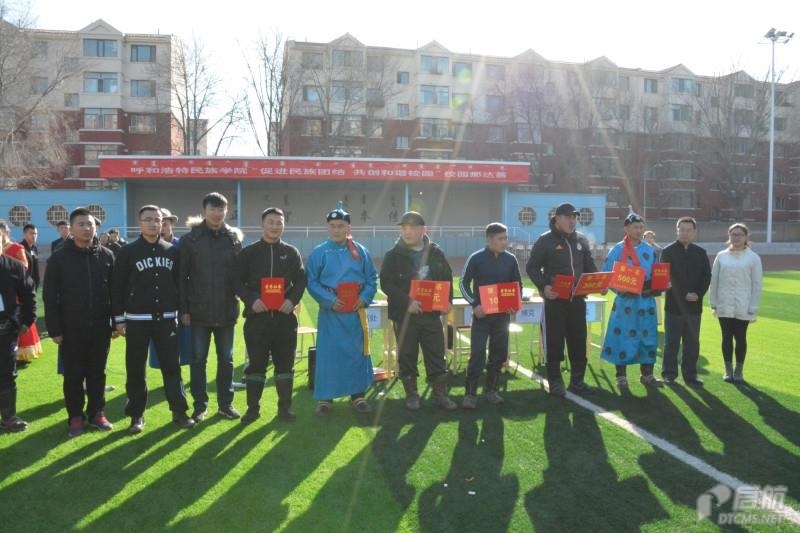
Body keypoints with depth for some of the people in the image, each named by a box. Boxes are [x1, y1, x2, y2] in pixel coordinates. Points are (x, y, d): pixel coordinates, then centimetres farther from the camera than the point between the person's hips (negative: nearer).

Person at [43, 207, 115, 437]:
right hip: (71, 329, -2)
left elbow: (114, 292, 7)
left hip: (100, 327, 2)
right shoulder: (59, 258, -3)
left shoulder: (106, 256, 4)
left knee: (97, 373, 10)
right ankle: (75, 416, 19)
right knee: (73, 375, 7)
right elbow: (50, 296, -3)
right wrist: (54, 329, -7)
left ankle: (97, 413, 22)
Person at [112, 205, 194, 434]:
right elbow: (117, 286, -1)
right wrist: (119, 318, -5)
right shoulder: (127, 252, -1)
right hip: (137, 321, -2)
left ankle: (179, 411, 15)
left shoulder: (171, 251, 8)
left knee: (172, 367, 6)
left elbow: (180, 283, 12)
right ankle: (136, 415, 16)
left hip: (167, 319, 2)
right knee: (136, 370, 5)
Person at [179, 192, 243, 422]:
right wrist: (183, 309, -6)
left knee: (226, 359, 11)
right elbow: (182, 276, -2)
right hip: (198, 312, -1)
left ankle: (226, 403, 23)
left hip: (226, 311, 2)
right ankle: (200, 405, 19)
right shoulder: (190, 239, -2)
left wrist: (243, 301, -2)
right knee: (198, 360, 7)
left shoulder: (234, 238, 4)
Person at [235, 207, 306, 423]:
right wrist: (251, 300, -14)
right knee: (256, 363, 4)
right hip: (257, 316, -1)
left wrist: (292, 300, -10)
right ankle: (253, 407, 14)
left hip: (285, 316, 1)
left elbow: (301, 281, 7)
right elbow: (238, 281, 2)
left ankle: (285, 406, 16)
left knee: (285, 363, 6)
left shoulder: (291, 252, 9)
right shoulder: (248, 252, 5)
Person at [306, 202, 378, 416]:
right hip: (330, 312, -2)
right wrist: (329, 300, -16)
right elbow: (311, 282, -4)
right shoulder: (318, 253, -1)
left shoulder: (360, 251, 6)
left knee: (357, 352, 8)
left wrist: (365, 298, -8)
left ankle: (358, 395, 20)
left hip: (356, 311, 2)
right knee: (328, 354, 1)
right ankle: (325, 398, 12)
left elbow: (372, 278, 8)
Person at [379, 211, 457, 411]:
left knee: (437, 355, 6)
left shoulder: (436, 253, 6)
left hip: (432, 313, 2)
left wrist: (447, 300, -3)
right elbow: (386, 283, -11)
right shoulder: (393, 255, -3)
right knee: (407, 356, 6)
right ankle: (411, 395, 20)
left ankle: (440, 394, 17)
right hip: (404, 314, -2)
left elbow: (447, 278, 13)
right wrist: (406, 302, -22)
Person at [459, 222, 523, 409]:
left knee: (499, 353, 7)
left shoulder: (511, 259, 4)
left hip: (503, 314, 4)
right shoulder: (476, 258, -7)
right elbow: (464, 283, -3)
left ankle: (491, 390, 19)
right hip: (482, 313, -4)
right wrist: (474, 304, -14)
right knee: (477, 353, -7)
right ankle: (470, 393, -1)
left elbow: (518, 285, 13)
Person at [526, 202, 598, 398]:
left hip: (577, 299, 5)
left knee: (578, 341, 9)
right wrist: (543, 287, -20)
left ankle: (577, 381, 20)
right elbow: (532, 267, -5)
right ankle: (555, 382, 11)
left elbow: (590, 267, 17)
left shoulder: (582, 240, 10)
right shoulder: (545, 240, -5)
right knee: (554, 342, 1)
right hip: (555, 299, -5)